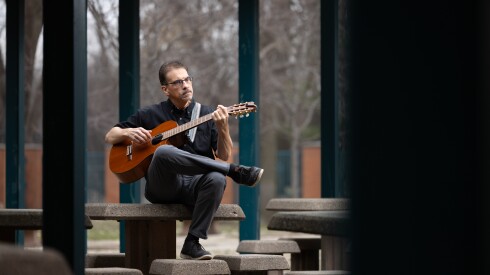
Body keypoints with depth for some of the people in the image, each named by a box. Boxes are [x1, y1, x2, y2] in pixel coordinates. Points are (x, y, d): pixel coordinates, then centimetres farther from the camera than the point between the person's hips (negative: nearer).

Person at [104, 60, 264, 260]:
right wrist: (128, 133, -3)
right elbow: (110, 137, 20)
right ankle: (236, 172, -27)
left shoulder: (206, 114, 15)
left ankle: (192, 243, -30)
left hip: (195, 184, 1)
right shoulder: (150, 115, 14)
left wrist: (223, 129, -12)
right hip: (161, 188, -1)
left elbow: (223, 156, 7)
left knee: (216, 179, -36)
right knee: (164, 152, -36)